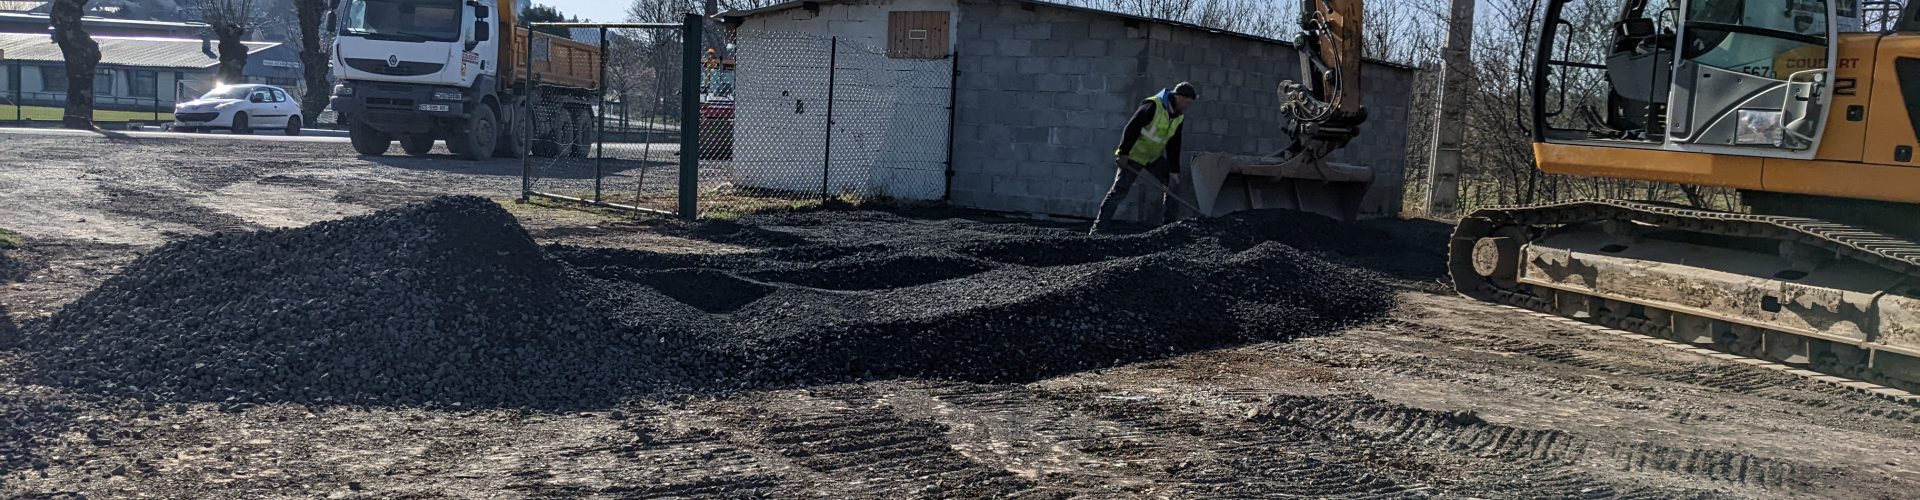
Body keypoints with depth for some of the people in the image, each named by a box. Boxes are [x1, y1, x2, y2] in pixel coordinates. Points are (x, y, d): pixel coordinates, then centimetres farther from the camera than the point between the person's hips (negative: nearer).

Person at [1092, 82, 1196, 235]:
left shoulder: (1179, 117, 2)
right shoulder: (1153, 106, -23)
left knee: (1173, 181, 8)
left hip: (1155, 156, 8)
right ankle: (1098, 225, -9)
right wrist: (1123, 153, -26)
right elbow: (1132, 128, -24)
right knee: (1119, 191, -11)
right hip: (1134, 155, -8)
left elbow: (1174, 145, 6)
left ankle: (1167, 217, 21)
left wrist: (1174, 170, 2)